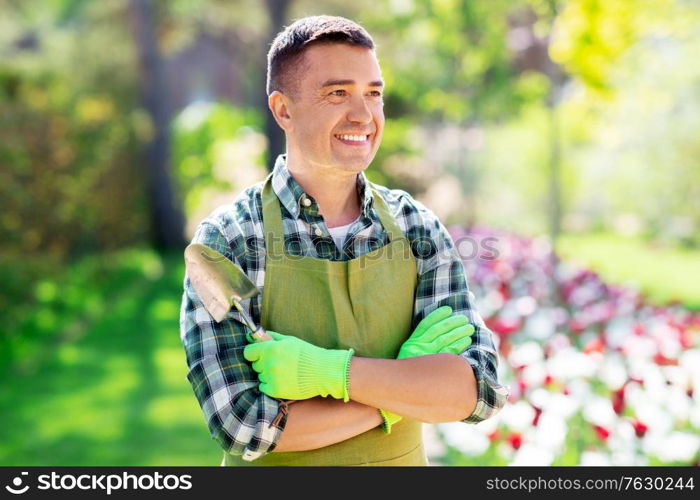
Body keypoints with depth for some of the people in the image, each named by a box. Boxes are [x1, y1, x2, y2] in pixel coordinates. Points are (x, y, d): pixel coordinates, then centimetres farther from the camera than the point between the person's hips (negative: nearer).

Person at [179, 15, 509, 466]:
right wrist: (409, 377, -22)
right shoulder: (226, 242, -17)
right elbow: (244, 425, -24)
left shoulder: (419, 229, -8)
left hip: (402, 459, 3)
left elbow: (480, 388, -17)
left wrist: (327, 370, -27)